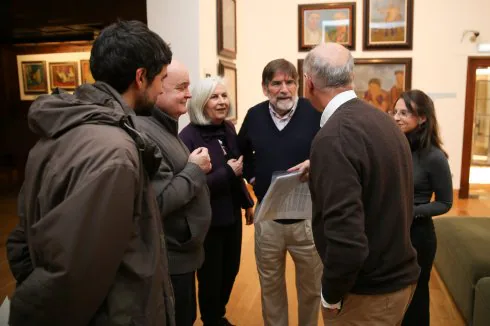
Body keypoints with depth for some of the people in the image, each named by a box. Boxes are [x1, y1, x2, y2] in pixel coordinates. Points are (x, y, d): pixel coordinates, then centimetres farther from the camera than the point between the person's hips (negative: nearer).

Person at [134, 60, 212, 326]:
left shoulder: (165, 127, 11)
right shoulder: (144, 133, -25)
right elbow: (159, 201, -29)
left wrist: (194, 169, 4)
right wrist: (195, 170, -18)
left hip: (181, 253, 10)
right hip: (169, 261, -10)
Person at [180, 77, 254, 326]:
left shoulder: (228, 129, 3)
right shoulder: (189, 137, -20)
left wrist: (247, 202, 16)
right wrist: (227, 172, -22)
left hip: (232, 215, 7)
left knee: (231, 270, 20)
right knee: (210, 277, 12)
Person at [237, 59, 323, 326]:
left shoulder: (316, 113, -13)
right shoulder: (254, 115, 1)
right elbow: (242, 151, 20)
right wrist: (251, 175, 8)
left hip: (308, 217, -3)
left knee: (311, 286, 17)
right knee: (270, 285, 19)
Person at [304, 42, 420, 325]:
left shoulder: (333, 136, -25)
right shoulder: (383, 120, 3)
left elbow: (346, 236, -30)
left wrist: (331, 294, -14)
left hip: (368, 291, -8)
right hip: (400, 274, 8)